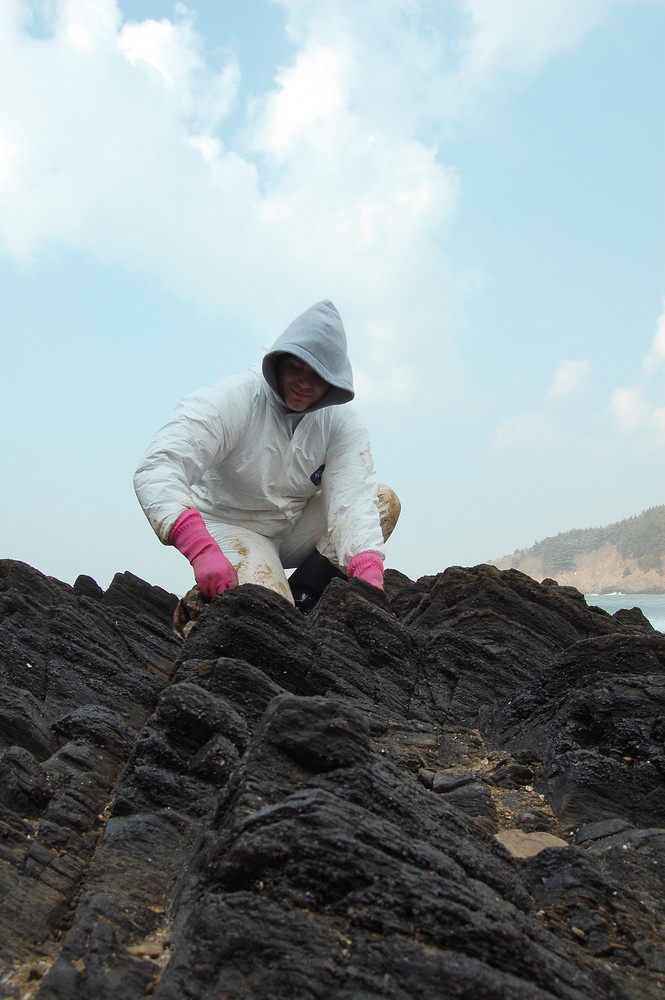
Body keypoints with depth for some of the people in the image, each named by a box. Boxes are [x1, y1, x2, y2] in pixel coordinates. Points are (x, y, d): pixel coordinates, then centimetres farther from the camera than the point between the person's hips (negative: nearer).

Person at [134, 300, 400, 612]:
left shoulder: (341, 421, -10)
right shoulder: (232, 399, -22)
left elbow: (352, 499, -23)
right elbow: (157, 469, -35)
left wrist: (369, 584, -41)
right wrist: (202, 550, -52)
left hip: (296, 527, 6)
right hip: (227, 526, -5)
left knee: (385, 500, -14)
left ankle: (300, 599, -13)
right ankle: (204, 601, 1)